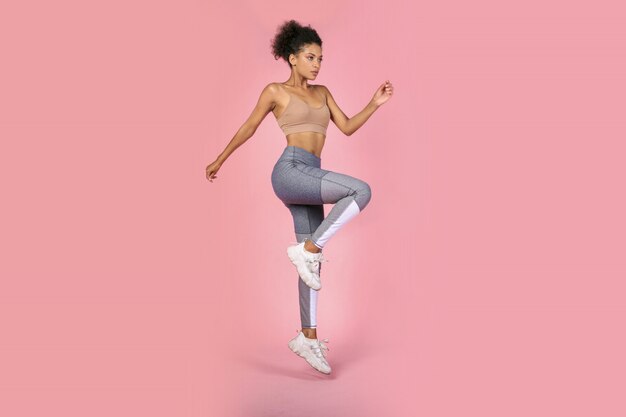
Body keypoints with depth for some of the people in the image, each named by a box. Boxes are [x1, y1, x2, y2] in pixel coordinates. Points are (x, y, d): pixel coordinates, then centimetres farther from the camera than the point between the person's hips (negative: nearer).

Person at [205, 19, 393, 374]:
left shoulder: (322, 92, 22)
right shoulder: (275, 91, 6)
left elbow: (347, 128, 16)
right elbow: (249, 127, 14)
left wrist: (375, 104, 2)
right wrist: (220, 160, 23)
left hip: (309, 179, 6)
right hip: (290, 171, -6)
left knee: (313, 259, 3)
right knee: (362, 190, -24)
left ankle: (308, 337, 11)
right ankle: (307, 249, -16)